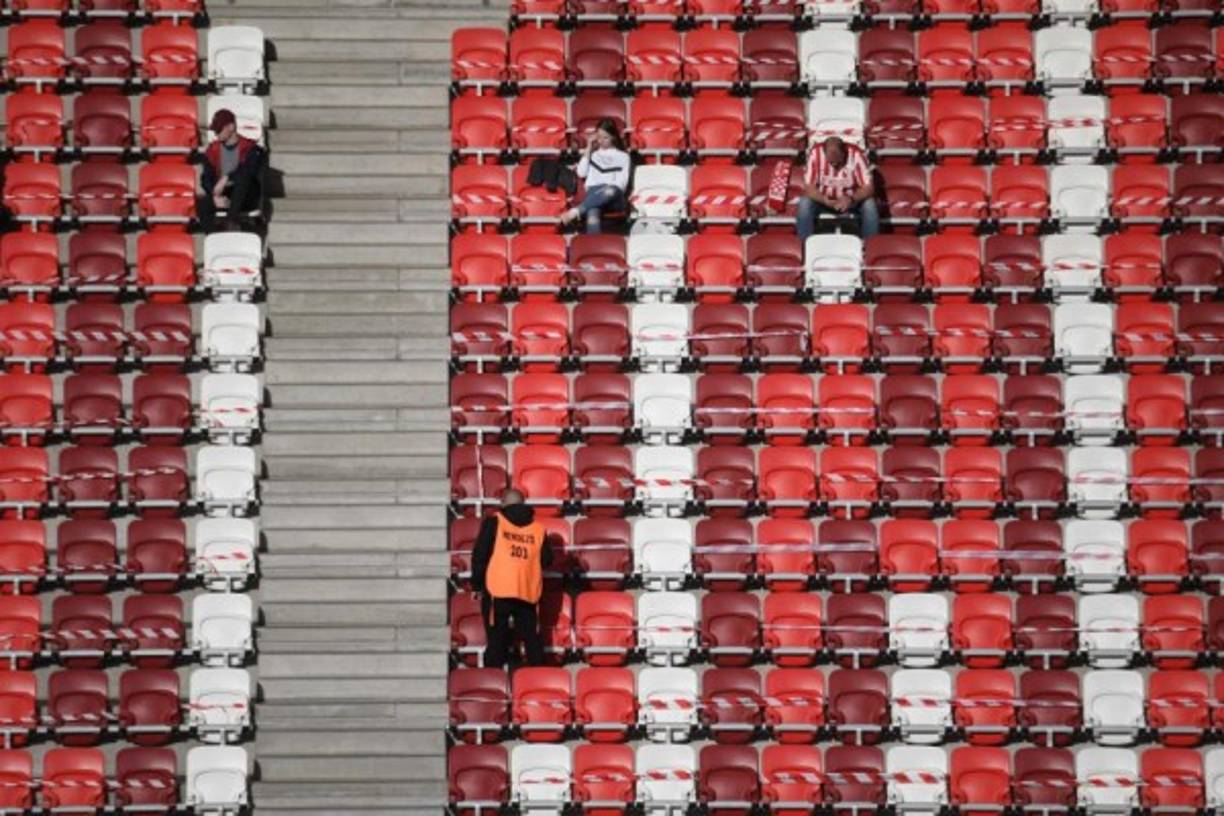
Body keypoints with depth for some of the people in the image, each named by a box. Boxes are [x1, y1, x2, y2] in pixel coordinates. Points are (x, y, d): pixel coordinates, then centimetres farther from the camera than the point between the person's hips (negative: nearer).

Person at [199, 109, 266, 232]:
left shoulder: (249, 148, -3)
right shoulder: (212, 150, 10)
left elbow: (249, 169, -22)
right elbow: (206, 178, 5)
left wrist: (226, 179, -29)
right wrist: (215, 196, -14)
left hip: (246, 198, -3)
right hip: (222, 197, 3)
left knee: (242, 176, -35)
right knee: (202, 203, -28)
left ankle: (231, 221, -42)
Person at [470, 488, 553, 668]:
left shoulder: (493, 523, -1)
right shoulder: (538, 528, 6)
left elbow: (479, 555, -3)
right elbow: (546, 560, 11)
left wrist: (477, 584, 6)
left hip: (498, 591, -2)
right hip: (529, 592, 2)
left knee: (496, 639, 0)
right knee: (532, 639, 12)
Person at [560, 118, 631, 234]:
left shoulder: (622, 156, 19)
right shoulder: (593, 154, 26)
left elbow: (622, 182, 7)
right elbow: (581, 173, 10)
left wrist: (607, 189, -12)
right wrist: (588, 149, 13)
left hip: (614, 199, -1)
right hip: (594, 194, 1)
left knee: (611, 191, -42)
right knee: (592, 212, -38)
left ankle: (575, 212, -45)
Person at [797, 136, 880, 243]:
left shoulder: (856, 155, -24)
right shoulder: (816, 154, -23)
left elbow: (868, 188, -24)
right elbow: (809, 188, -22)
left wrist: (851, 199, -43)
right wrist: (825, 200, -42)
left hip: (852, 199, 0)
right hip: (824, 200, 0)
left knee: (869, 205, -29)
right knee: (805, 204, -28)